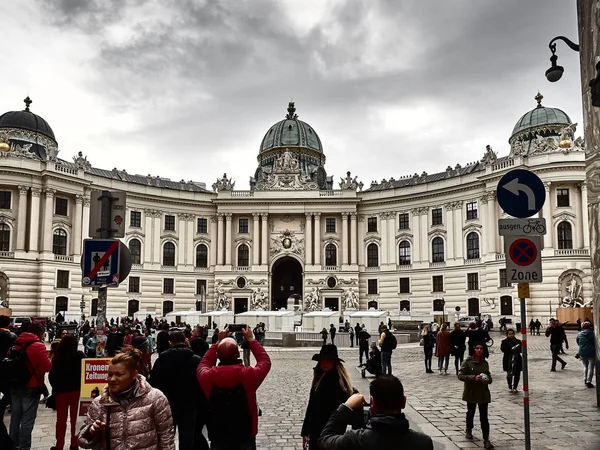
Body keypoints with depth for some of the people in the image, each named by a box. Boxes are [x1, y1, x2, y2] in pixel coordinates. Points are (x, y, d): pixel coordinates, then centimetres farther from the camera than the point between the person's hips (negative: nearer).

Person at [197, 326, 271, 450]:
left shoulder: (208, 377, -16)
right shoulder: (248, 375, -20)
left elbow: (203, 364, 10)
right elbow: (265, 361, 2)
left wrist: (218, 342, 11)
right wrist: (251, 340, 9)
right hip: (245, 440, -1)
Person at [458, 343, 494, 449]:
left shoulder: (485, 363, 3)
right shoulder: (468, 362, -9)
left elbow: (488, 376, 17)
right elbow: (460, 375, -14)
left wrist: (488, 380, -7)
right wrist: (474, 378, -25)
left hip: (483, 393, 2)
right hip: (471, 392, -1)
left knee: (484, 416, -4)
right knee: (470, 413, 18)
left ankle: (486, 440, -2)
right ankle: (469, 431, 43)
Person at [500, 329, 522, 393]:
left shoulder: (518, 341, 11)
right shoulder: (504, 342, 2)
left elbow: (521, 349, 4)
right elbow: (503, 349, -13)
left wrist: (518, 348, -18)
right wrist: (511, 349, -24)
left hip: (517, 360, 2)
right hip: (508, 361, -2)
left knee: (517, 374, 1)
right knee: (509, 374, 1)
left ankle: (515, 387, 15)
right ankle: (510, 387, 14)